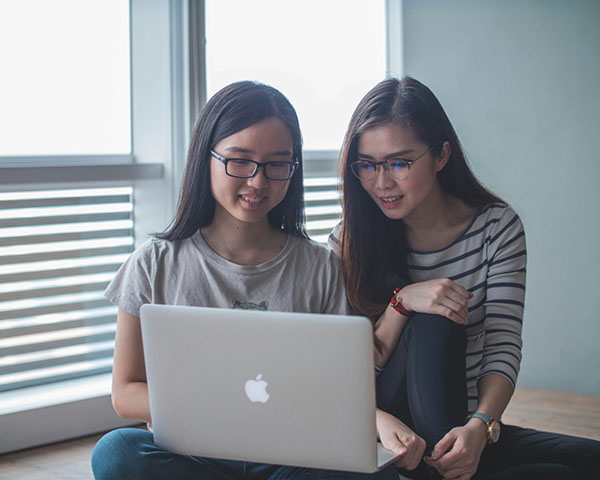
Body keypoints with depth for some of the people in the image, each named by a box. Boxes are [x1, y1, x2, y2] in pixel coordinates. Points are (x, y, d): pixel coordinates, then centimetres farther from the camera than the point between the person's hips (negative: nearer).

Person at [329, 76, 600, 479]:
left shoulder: (497, 226, -2)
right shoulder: (349, 242, -4)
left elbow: (503, 348, -10)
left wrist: (480, 426, -30)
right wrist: (402, 301, -23)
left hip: (469, 428, 1)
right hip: (389, 429, -1)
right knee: (432, 321, -29)